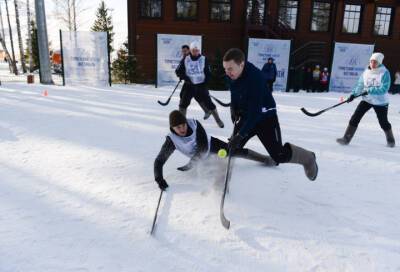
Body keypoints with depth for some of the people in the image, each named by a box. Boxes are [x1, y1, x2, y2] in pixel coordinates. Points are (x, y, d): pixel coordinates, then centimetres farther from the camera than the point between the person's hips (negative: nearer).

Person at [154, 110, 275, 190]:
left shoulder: (194, 124, -34)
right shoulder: (171, 140, -31)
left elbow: (203, 147, -33)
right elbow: (159, 161, -29)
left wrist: (189, 165, -40)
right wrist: (159, 178, -46)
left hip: (211, 144, -1)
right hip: (200, 156, 2)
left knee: (235, 151, 0)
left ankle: (265, 159, 17)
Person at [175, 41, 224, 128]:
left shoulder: (204, 59, -4)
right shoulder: (185, 59, -2)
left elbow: (208, 73, 1)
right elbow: (178, 71, 0)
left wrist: (205, 83, -11)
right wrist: (185, 77, -16)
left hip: (201, 85, -1)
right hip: (189, 86, 1)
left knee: (208, 103, -1)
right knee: (183, 103, -4)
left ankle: (218, 120, 15)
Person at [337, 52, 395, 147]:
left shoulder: (384, 73, -16)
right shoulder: (366, 72, -1)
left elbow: (384, 89, -22)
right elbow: (360, 84, 8)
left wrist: (369, 90, -28)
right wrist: (353, 94, -4)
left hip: (381, 102, -4)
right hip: (367, 100, 4)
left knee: (383, 122, 10)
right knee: (355, 117, -9)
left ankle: (390, 140, 36)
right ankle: (346, 139, -6)